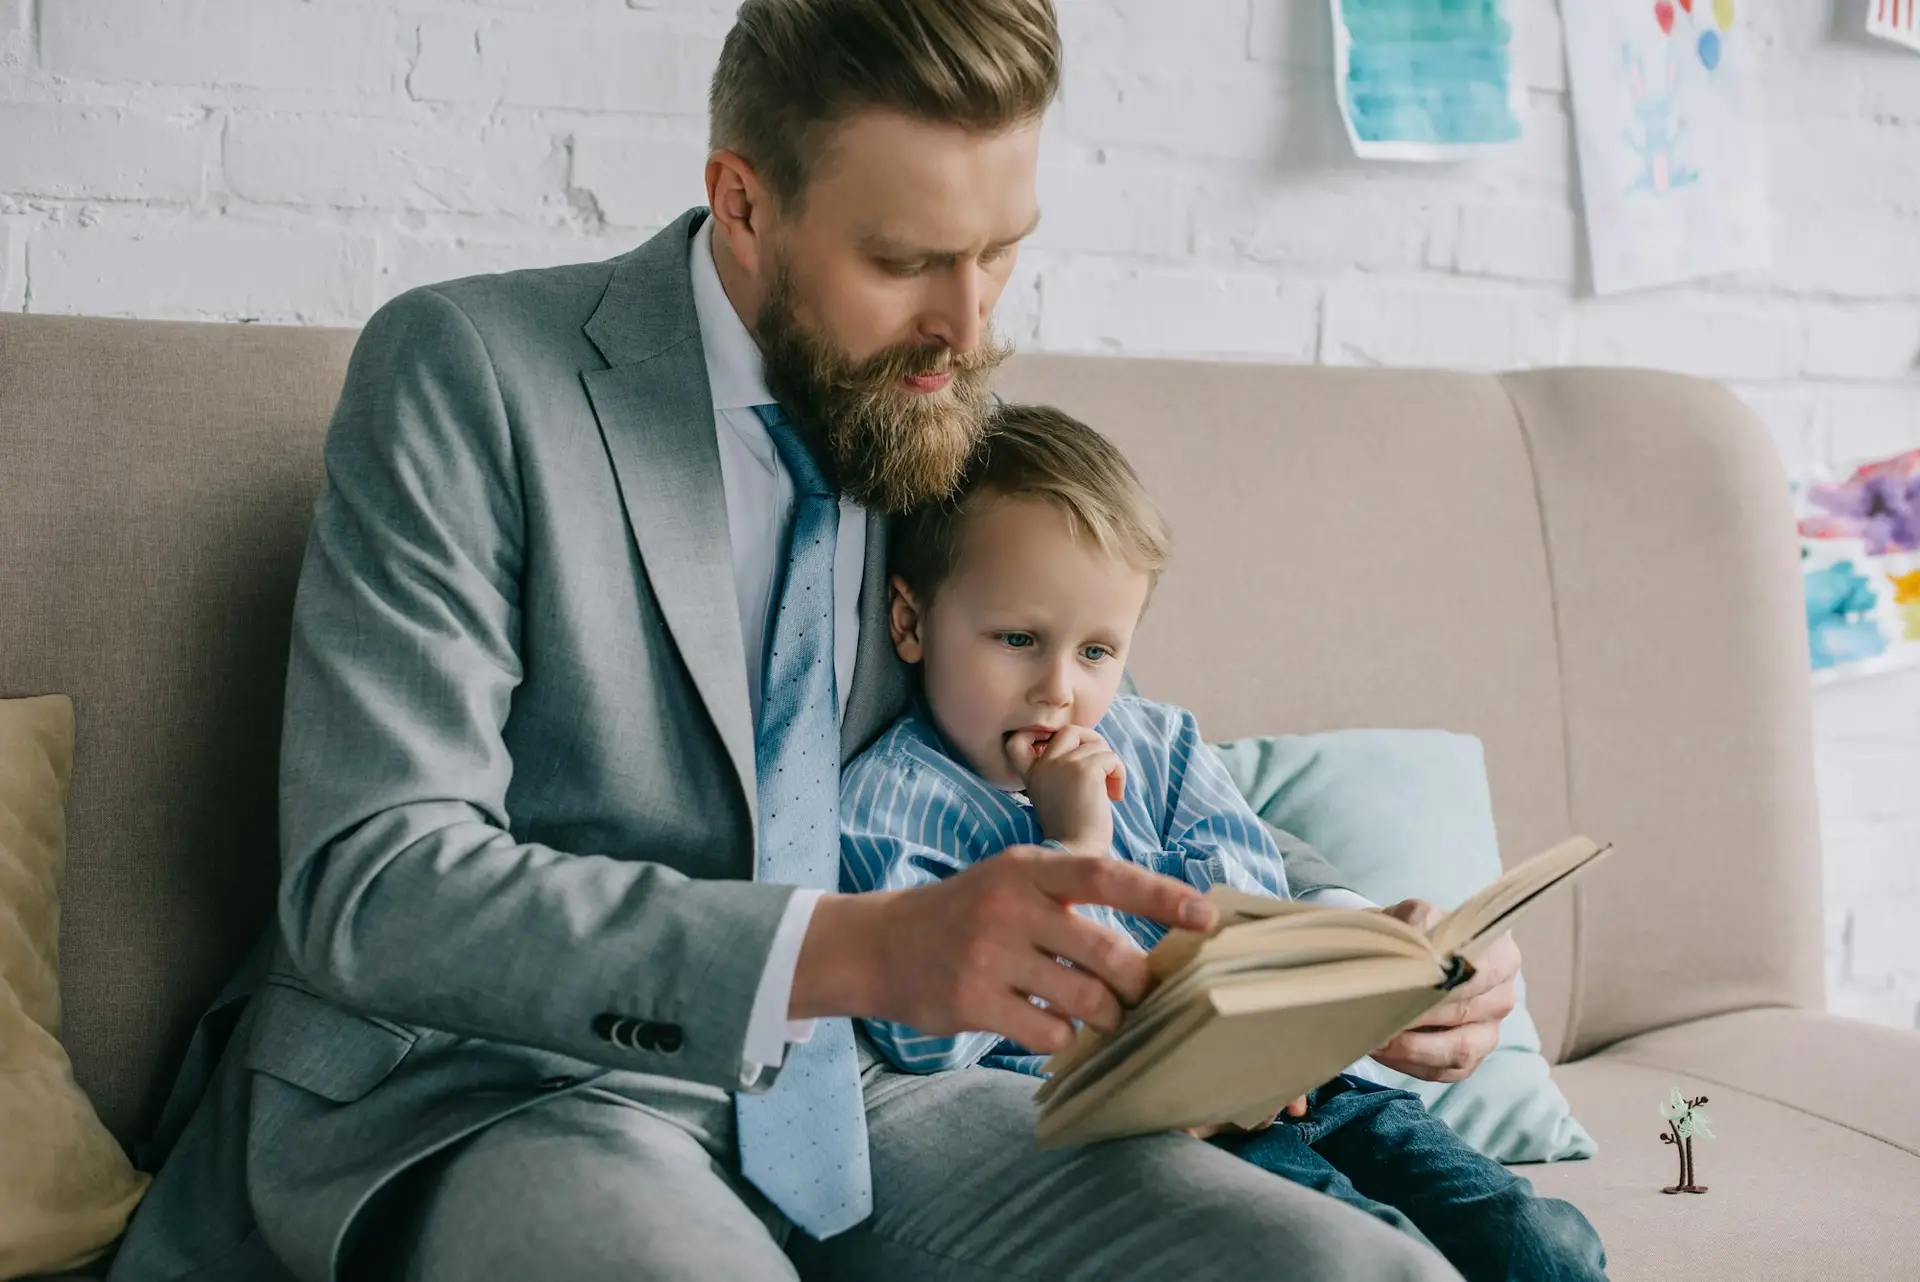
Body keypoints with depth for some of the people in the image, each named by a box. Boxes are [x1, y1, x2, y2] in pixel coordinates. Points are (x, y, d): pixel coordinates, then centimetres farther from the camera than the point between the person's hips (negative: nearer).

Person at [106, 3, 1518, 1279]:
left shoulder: (952, 427, 9)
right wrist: (852, 949, -30)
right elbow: (369, 884, -17)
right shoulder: (471, 379, -8)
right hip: (487, 1094, -4)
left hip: (836, 1087, 5)